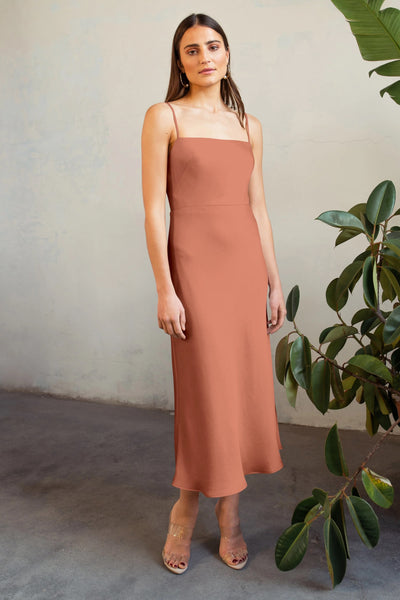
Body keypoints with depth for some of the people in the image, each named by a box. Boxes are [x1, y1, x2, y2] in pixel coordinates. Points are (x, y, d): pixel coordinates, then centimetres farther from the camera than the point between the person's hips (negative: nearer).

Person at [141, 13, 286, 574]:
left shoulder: (249, 125, 13)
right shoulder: (164, 116, 1)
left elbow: (258, 207, 14)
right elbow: (154, 208, -5)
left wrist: (275, 282, 10)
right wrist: (164, 289, -12)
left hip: (247, 262, 5)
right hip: (195, 263, -4)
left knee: (246, 386, 6)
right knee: (206, 390, -1)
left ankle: (227, 513, 24)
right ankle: (186, 511, 23)